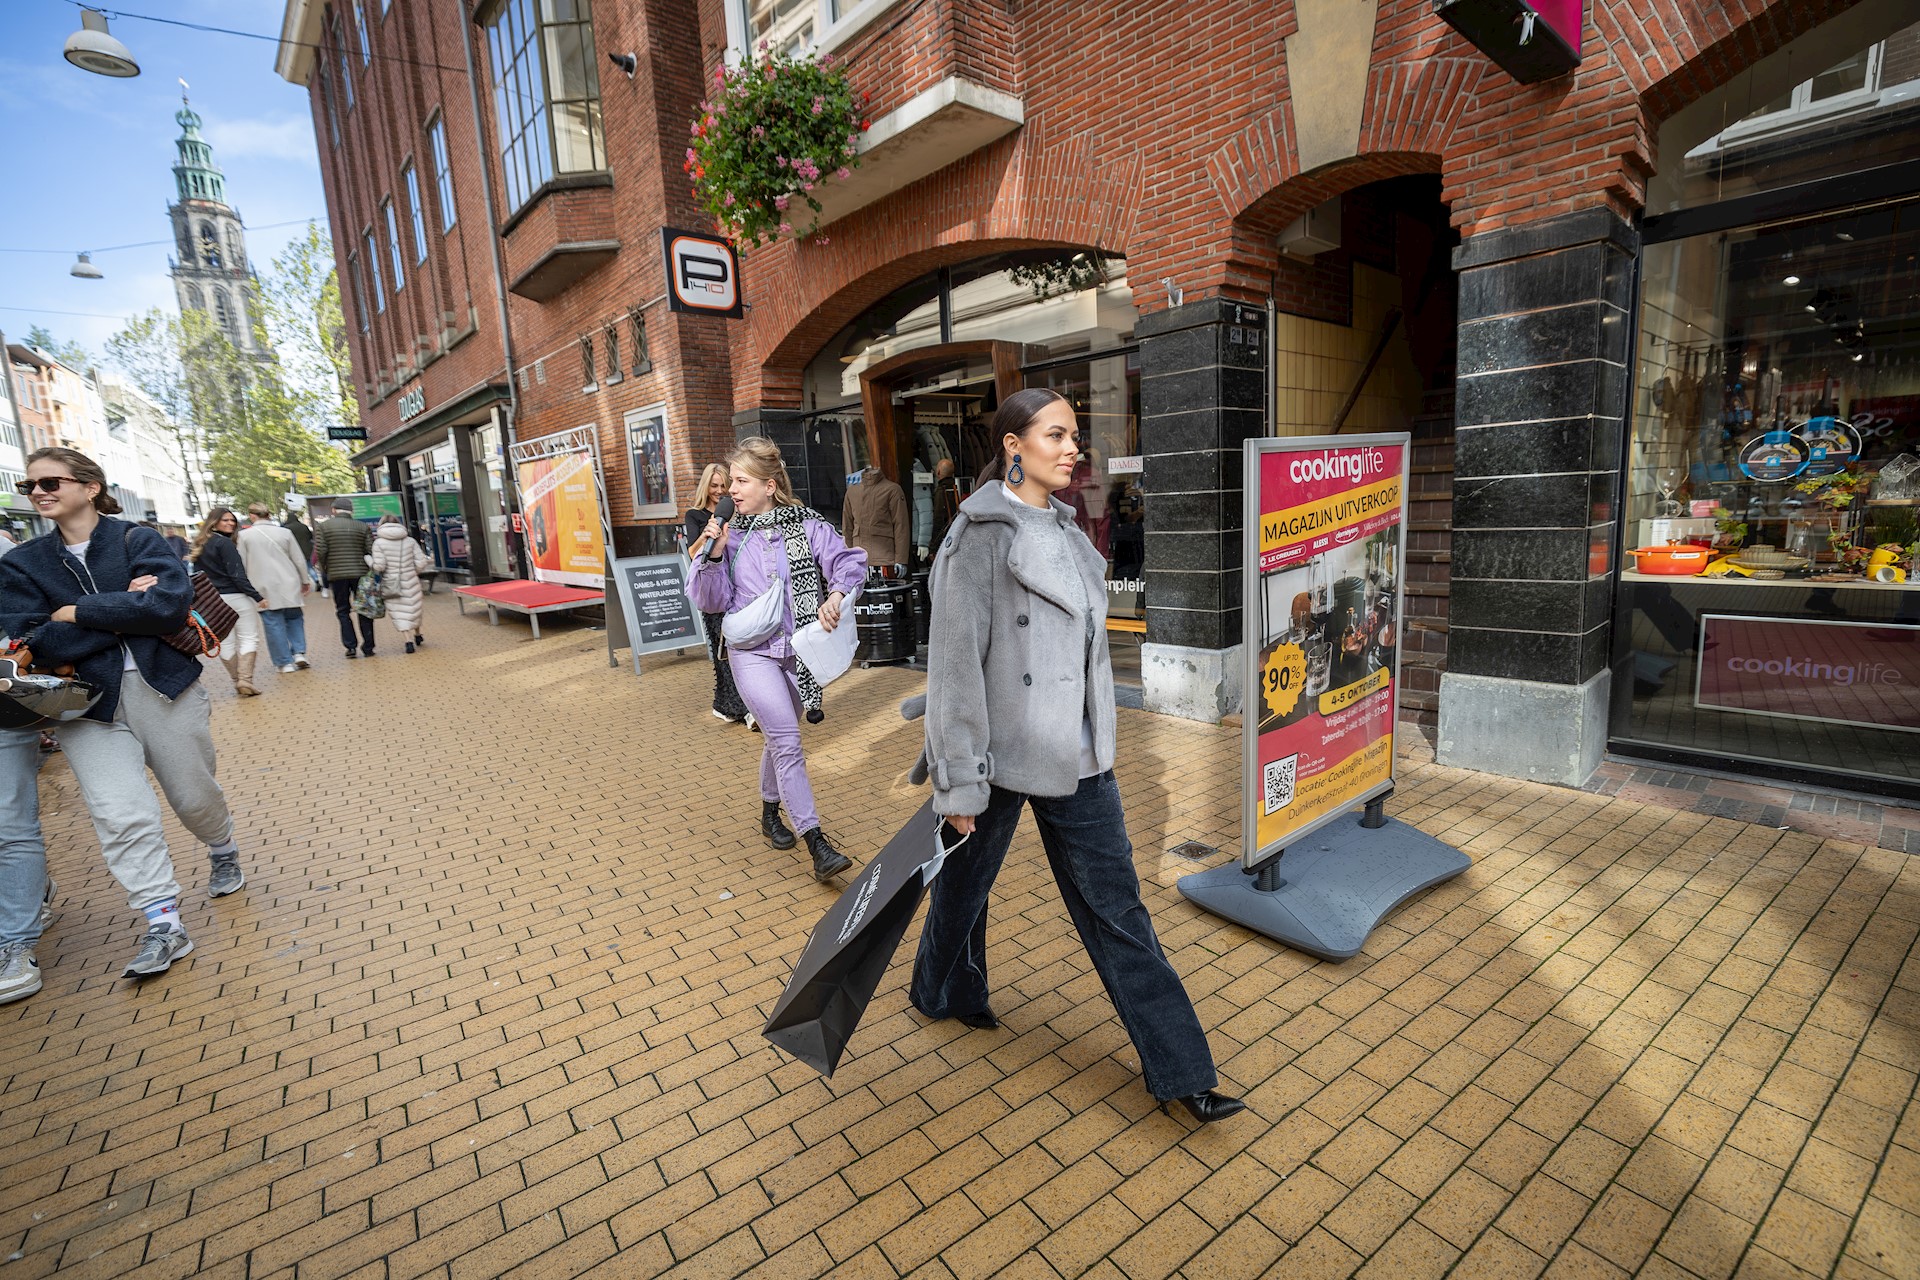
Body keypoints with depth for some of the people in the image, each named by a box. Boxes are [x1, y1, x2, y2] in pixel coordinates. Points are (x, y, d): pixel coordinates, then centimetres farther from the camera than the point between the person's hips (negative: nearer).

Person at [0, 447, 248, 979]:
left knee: (194, 797, 10)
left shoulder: (137, 540, 0)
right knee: (120, 815, -9)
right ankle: (163, 925, -3)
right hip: (88, 706, 2)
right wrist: (127, 608, -11)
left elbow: (171, 602, -18)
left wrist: (78, 612, -11)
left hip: (165, 689, -2)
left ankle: (223, 851, 41)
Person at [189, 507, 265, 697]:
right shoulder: (224, 543, -11)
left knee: (226, 642, 12)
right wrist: (257, 596, -20)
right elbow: (237, 575, -18)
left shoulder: (199, 546, 13)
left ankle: (237, 681, 18)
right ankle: (245, 680, -15)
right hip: (235, 597, -8)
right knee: (249, 638, -5)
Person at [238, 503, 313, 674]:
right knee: (294, 618, 16)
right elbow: (299, 561, 3)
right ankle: (299, 652, 1)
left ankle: (285, 663, 5)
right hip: (289, 585, 1)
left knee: (274, 624, 3)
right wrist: (305, 581, 15)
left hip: (264, 588, -1)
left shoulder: (245, 535, -1)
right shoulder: (284, 532, 2)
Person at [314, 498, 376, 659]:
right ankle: (368, 647, 8)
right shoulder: (363, 527, 2)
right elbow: (371, 550, -5)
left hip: (336, 574, 0)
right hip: (360, 573, 0)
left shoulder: (323, 526, 1)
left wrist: (324, 569, 9)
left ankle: (350, 647, 2)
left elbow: (320, 551, -7)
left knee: (343, 611, 9)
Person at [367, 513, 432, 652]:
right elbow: (421, 563, -4)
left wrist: (367, 557, 5)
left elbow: (379, 567, -12)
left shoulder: (378, 543, -6)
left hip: (390, 584, -2)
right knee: (413, 609, 20)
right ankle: (417, 635, 38)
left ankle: (409, 641, -5)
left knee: (398, 613, 6)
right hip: (410, 582, 2)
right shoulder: (410, 541, 0)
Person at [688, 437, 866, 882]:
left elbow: (850, 561, -9)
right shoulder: (730, 535, 0)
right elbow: (711, 602, -1)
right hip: (752, 652, -1)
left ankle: (770, 815, 41)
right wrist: (713, 554, -15)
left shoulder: (807, 525, -3)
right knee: (787, 741, -13)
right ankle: (817, 844, -11)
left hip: (797, 650, 2)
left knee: (779, 739, 17)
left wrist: (836, 595, -27)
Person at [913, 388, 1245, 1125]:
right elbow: (955, 664, -17)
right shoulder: (980, 536, -16)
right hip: (1001, 751, -6)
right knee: (965, 880, 19)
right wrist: (959, 784, -15)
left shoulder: (1062, 527, 8)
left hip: (1074, 752, 6)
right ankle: (941, 993, 49)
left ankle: (1179, 1071, 22)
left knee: (1115, 904, 10)